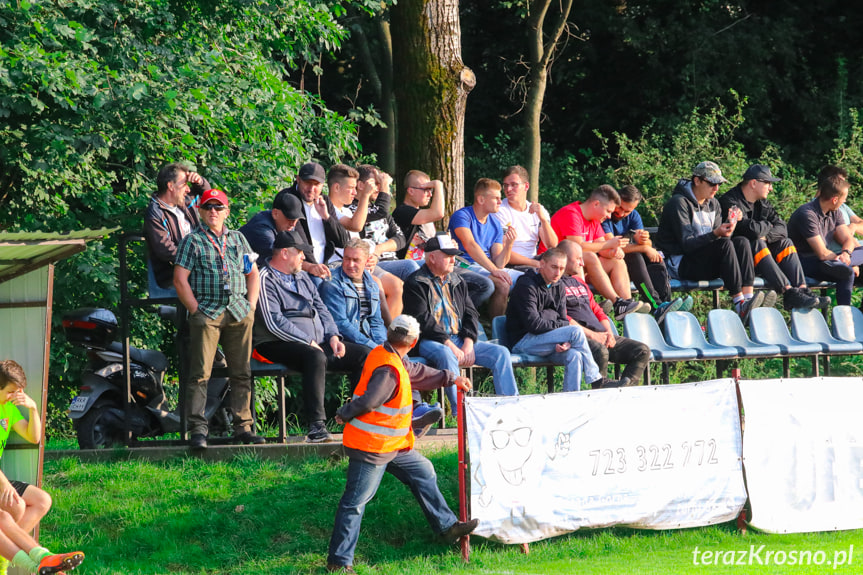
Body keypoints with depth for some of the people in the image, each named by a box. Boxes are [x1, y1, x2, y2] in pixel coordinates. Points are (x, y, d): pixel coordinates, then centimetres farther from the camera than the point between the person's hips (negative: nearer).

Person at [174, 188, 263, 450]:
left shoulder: (238, 239, 17)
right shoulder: (192, 241, 4)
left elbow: (253, 273, 22)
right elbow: (180, 280, -2)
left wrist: (251, 306, 9)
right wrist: (196, 310, -8)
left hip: (239, 314, 4)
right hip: (207, 314, -4)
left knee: (242, 373, 5)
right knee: (200, 373, -9)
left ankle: (243, 427, 10)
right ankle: (197, 429, -9)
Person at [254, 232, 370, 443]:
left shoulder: (302, 277, 21)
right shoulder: (265, 280, -7)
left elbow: (321, 308, 22)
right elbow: (274, 322, -16)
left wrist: (333, 336, 3)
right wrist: (308, 342, -15)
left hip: (316, 343, 9)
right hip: (279, 345, -9)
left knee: (364, 355, -4)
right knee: (316, 357, -40)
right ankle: (316, 425, -43)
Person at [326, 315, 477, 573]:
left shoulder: (386, 356, 7)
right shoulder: (388, 371, -26)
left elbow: (418, 372, 22)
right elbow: (368, 401, -32)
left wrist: (451, 379, 28)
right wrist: (344, 415, -14)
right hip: (370, 446, -10)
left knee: (423, 473, 18)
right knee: (355, 501, -4)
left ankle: (447, 526, 29)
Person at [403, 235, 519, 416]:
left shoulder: (457, 282, 20)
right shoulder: (415, 284, -3)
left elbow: (471, 314, 14)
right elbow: (423, 320, -13)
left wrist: (468, 344, -4)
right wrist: (449, 345, -20)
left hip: (460, 339, 7)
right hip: (429, 341, -7)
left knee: (501, 352, -10)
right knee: (446, 355, -40)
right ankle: (460, 412, -44)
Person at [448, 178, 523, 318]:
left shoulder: (495, 224, 13)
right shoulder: (462, 216, -8)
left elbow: (498, 264, 8)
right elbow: (470, 245, -25)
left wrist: (508, 245, -12)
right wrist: (494, 270, -32)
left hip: (488, 267, 8)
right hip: (467, 265, -8)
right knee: (502, 284, -32)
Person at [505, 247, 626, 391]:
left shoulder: (558, 287, 13)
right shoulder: (526, 285, -13)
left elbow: (562, 319, 10)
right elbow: (533, 324, -21)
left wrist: (566, 342, -13)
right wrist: (567, 325, -10)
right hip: (522, 340, -7)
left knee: (574, 355, -25)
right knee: (576, 331, -22)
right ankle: (596, 381, -12)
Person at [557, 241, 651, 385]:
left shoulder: (580, 282, 29)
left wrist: (609, 333, 7)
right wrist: (591, 334, -16)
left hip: (601, 335, 9)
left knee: (642, 351, -7)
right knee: (600, 352, -40)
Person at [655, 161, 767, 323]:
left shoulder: (713, 204, 14)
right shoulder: (679, 203, -12)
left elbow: (718, 237, 8)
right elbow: (686, 244, -20)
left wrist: (726, 231, -15)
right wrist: (715, 234, -32)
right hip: (680, 264, -8)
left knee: (742, 242, -14)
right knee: (724, 245, -29)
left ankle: (748, 297, -32)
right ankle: (740, 305, -36)